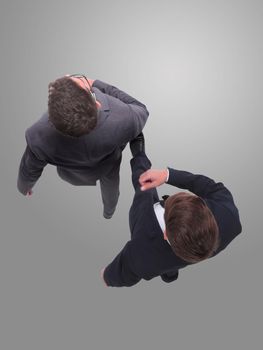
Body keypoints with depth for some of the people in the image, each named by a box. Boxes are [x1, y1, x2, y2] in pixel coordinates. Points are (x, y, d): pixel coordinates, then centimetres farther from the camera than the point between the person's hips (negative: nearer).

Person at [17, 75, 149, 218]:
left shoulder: (39, 136, -43)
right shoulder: (124, 119, -47)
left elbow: (30, 169, -19)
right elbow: (141, 110, -19)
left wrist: (23, 186, 6)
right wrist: (95, 84, -22)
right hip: (108, 167, 1)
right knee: (110, 184, 36)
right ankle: (109, 210, 69)